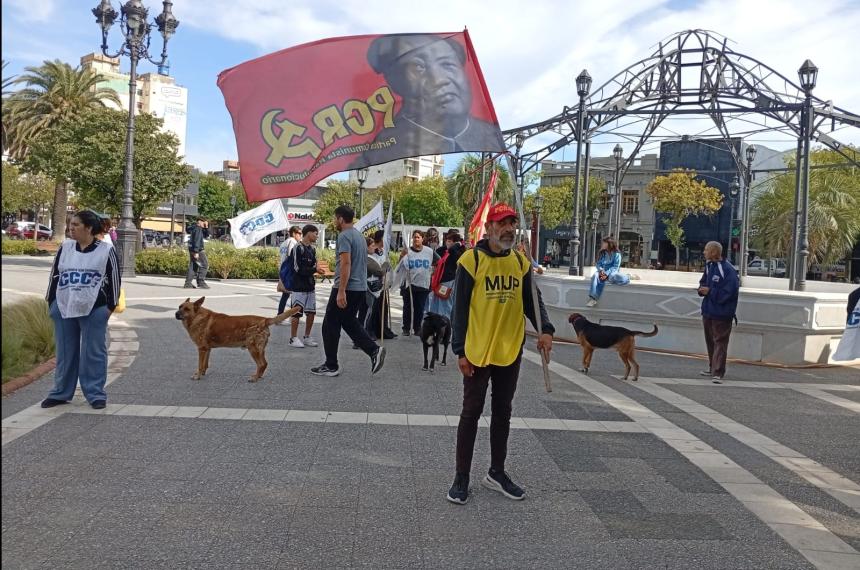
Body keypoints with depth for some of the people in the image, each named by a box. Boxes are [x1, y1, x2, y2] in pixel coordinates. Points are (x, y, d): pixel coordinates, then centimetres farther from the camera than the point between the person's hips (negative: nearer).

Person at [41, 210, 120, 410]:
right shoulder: (65, 247, 8)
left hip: (94, 310, -4)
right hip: (63, 308, 4)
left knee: (93, 352, 1)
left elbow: (114, 278, -1)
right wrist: (51, 302, 10)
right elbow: (55, 275, 13)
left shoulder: (106, 250, -3)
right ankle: (60, 393, 22)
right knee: (65, 352, 11)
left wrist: (110, 305, -3)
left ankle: (95, 394, 10)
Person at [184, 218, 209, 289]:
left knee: (193, 267, 8)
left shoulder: (194, 228, 18)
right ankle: (201, 283, -7)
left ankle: (188, 283, 4)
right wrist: (196, 252, -25)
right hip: (197, 251, -10)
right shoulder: (198, 229, -12)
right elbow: (197, 241, -20)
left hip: (192, 250, 10)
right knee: (204, 265, -5)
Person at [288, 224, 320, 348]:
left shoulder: (312, 249, 12)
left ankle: (307, 337, 22)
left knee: (311, 312, 10)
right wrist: (315, 270, -18)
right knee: (296, 313, -2)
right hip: (299, 287, -8)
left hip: (310, 287, 8)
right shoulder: (298, 248, -12)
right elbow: (298, 268, -17)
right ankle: (293, 338, 8)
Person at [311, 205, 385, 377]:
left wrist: (341, 291, -26)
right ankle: (374, 350, 3)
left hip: (346, 288, -10)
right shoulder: (359, 235, 16)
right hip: (360, 287, 10)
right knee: (349, 322, 18)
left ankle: (331, 366, 7)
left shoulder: (344, 236, -14)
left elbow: (346, 264, -23)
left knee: (330, 325, 1)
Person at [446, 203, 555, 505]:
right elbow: (460, 308, -9)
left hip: (511, 352, 5)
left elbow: (531, 301, 9)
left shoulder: (521, 262, 5)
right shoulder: (471, 260, -9)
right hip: (478, 352, -4)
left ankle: (496, 472, 29)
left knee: (502, 413, 15)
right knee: (471, 413, 5)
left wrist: (545, 329, -10)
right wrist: (460, 351, -11)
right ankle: (461, 477, 16)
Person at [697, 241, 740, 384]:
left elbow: (729, 292, -22)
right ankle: (712, 368, 32)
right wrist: (701, 289, -2)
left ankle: (718, 373, -7)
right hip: (708, 310, 9)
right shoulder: (709, 266, 8)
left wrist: (710, 291, -18)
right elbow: (703, 282, 20)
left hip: (721, 314, -9)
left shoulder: (728, 270, -18)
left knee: (720, 342, -6)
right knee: (710, 341, 18)